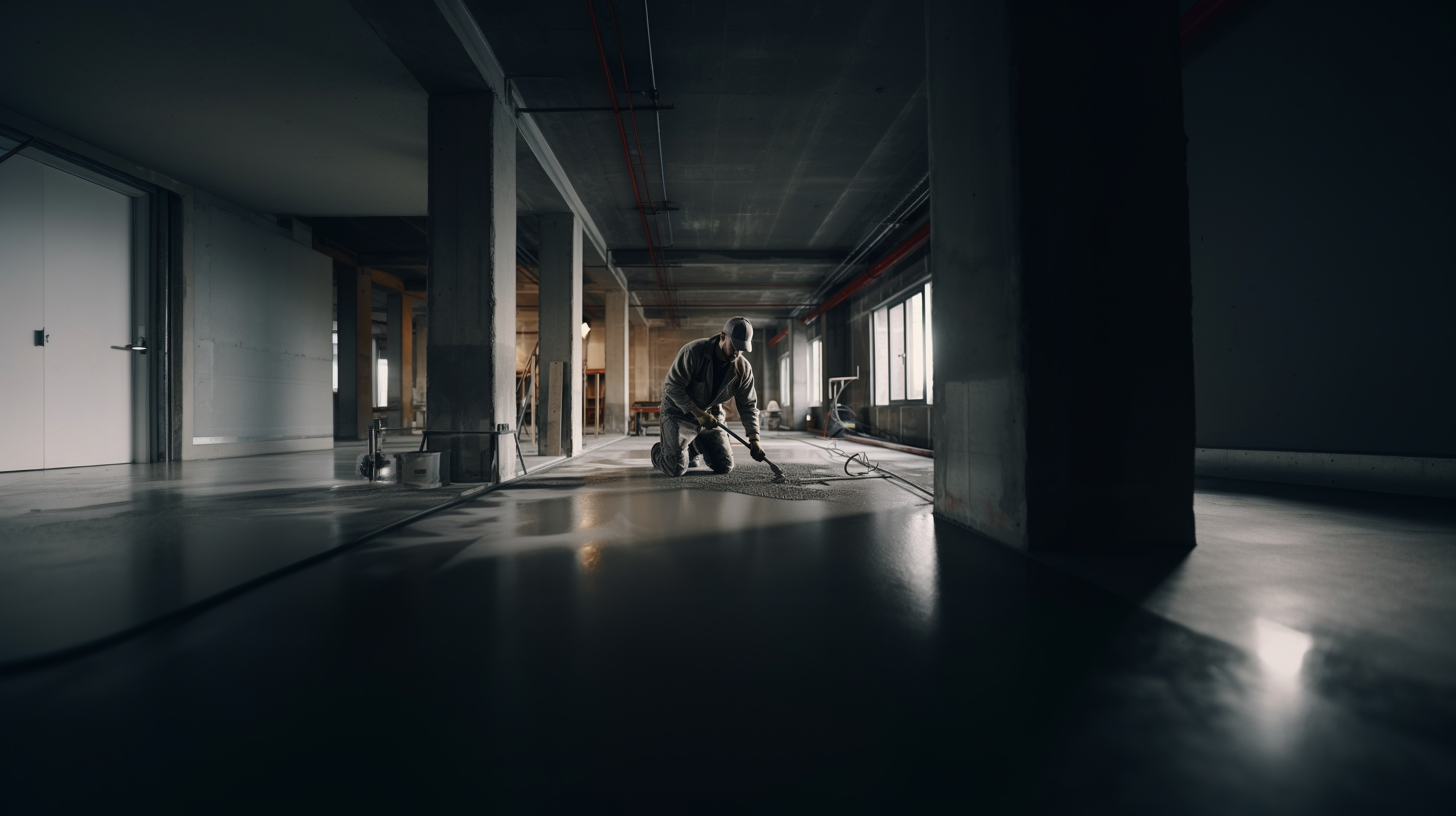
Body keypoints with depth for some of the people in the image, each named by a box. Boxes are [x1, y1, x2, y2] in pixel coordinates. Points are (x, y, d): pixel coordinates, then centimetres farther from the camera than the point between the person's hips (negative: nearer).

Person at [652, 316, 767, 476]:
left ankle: (695, 446, 31)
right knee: (676, 468, -18)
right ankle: (658, 452, 19)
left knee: (725, 466, 2)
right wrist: (699, 413, -25)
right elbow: (672, 387, -23)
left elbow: (748, 405, -5)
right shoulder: (693, 352, -25)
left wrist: (754, 439, -16)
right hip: (678, 413, -5)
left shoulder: (743, 368, -9)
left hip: (710, 415, 5)